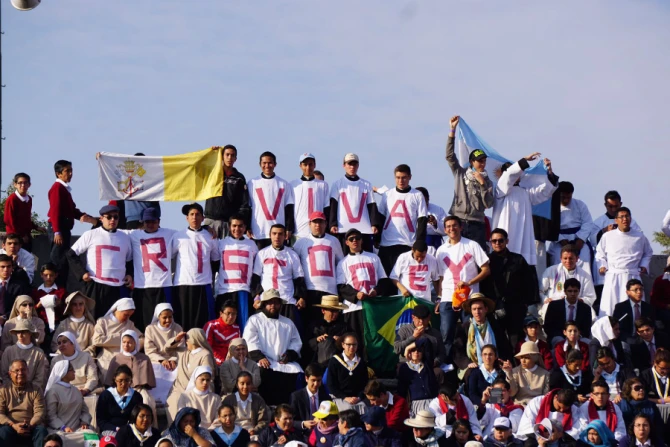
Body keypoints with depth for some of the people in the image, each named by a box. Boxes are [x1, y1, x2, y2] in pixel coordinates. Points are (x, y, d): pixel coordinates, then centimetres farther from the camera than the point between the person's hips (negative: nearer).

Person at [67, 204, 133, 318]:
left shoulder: (125, 237, 16)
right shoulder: (91, 235, 4)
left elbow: (130, 260, 27)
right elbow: (71, 254, 7)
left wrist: (129, 274, 8)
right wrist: (82, 272, -4)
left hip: (117, 287, 3)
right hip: (94, 286, -3)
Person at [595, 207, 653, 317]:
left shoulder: (640, 237, 10)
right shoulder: (607, 236, 7)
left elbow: (648, 253, 24)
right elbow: (600, 253, 16)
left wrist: (644, 266, 9)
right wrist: (602, 266, 1)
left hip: (632, 276, 1)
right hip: (613, 276, -1)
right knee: (609, 305, -8)